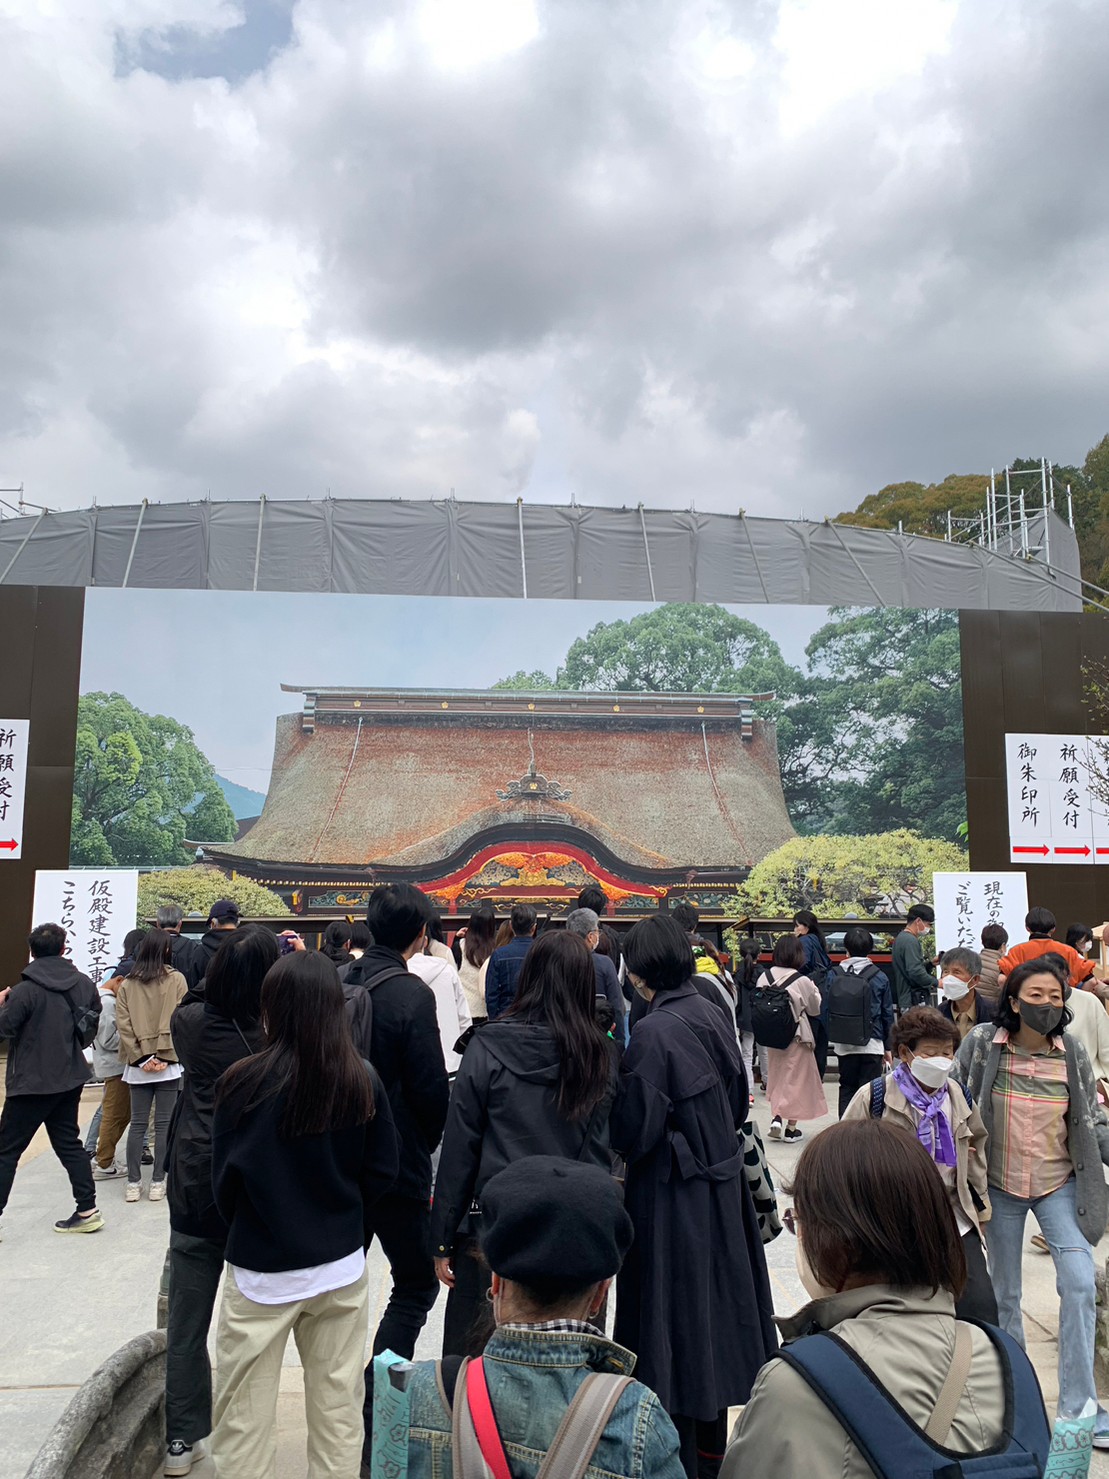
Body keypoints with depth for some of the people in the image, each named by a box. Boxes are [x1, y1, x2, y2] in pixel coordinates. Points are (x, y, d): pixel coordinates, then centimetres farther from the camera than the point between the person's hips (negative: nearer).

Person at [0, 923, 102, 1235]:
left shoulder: (26, 990, -20)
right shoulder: (84, 984, -2)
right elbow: (91, 1028, 6)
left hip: (31, 1082, -6)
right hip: (70, 1078, 6)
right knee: (69, 1142, 15)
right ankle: (87, 1209, 16)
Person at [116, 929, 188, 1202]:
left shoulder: (127, 983, 3)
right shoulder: (176, 979, -3)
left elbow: (123, 1023, -3)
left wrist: (141, 1057, -4)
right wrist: (166, 1056, -3)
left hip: (138, 1064, 2)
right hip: (168, 1063, -2)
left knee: (138, 1124, 9)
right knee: (164, 1124, 4)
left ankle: (133, 1184, 10)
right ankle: (158, 1183, 6)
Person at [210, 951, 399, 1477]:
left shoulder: (244, 1082, -18)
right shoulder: (362, 1082, -10)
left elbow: (225, 1178, -6)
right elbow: (382, 1171, -1)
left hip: (261, 1272, -2)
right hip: (342, 1267, 3)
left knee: (245, 1416, 15)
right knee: (338, 1410, 17)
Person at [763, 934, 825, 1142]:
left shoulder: (765, 977, -8)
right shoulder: (802, 981, -16)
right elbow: (816, 1009, -2)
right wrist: (815, 989, 13)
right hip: (797, 1037, -3)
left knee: (777, 1078, 21)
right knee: (796, 1079, 10)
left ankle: (776, 1117, 8)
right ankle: (791, 1128, 16)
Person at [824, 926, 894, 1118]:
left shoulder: (834, 975, -2)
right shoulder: (879, 977, -3)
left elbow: (826, 1010, 0)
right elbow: (887, 1014, 3)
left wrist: (832, 1036, 13)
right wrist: (888, 1046, 12)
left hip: (843, 1044, 2)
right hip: (871, 1043, -2)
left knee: (846, 1088, 16)